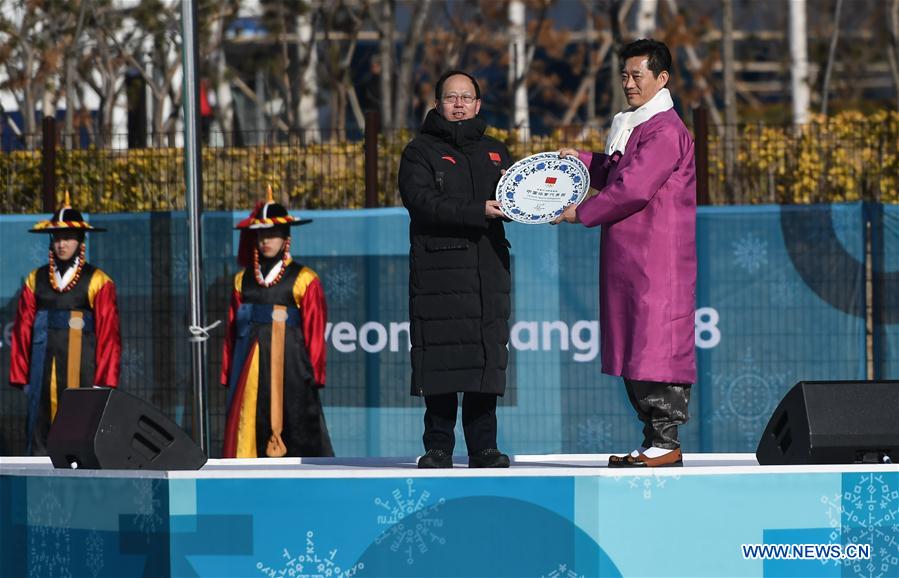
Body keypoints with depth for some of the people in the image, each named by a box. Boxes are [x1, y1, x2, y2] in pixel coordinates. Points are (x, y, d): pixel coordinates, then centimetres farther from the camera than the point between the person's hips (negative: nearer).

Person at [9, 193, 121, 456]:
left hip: (82, 369, -3)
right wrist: (21, 376, 7)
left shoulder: (98, 282, 2)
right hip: (44, 370, 3)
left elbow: (108, 335, -2)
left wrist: (104, 381, -7)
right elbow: (22, 331, 11)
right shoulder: (36, 281, 11)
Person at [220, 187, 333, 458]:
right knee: (249, 430, -1)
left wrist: (314, 374, -6)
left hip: (289, 364, -4)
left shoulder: (303, 280, 1)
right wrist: (229, 374, 9)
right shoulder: (243, 280, 13)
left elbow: (315, 332, -2)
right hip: (251, 365, 4)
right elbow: (233, 331, 12)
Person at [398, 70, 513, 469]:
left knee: (486, 356, 1)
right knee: (442, 357, -6)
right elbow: (422, 200, -12)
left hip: (488, 269, 4)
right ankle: (438, 446, -1)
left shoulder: (495, 152, 21)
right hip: (439, 268, -4)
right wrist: (478, 211, -20)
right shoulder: (420, 152, 5)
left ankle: (483, 446, 5)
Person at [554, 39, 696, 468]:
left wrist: (580, 214, -9)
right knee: (635, 348, 9)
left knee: (658, 343, -11)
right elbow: (616, 173, 32)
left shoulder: (665, 131, -12)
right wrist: (580, 159, 15)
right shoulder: (633, 126, 19)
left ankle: (667, 442, -11)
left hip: (659, 258, -10)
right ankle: (654, 440, 12)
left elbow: (633, 188, -18)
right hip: (629, 256, 10)